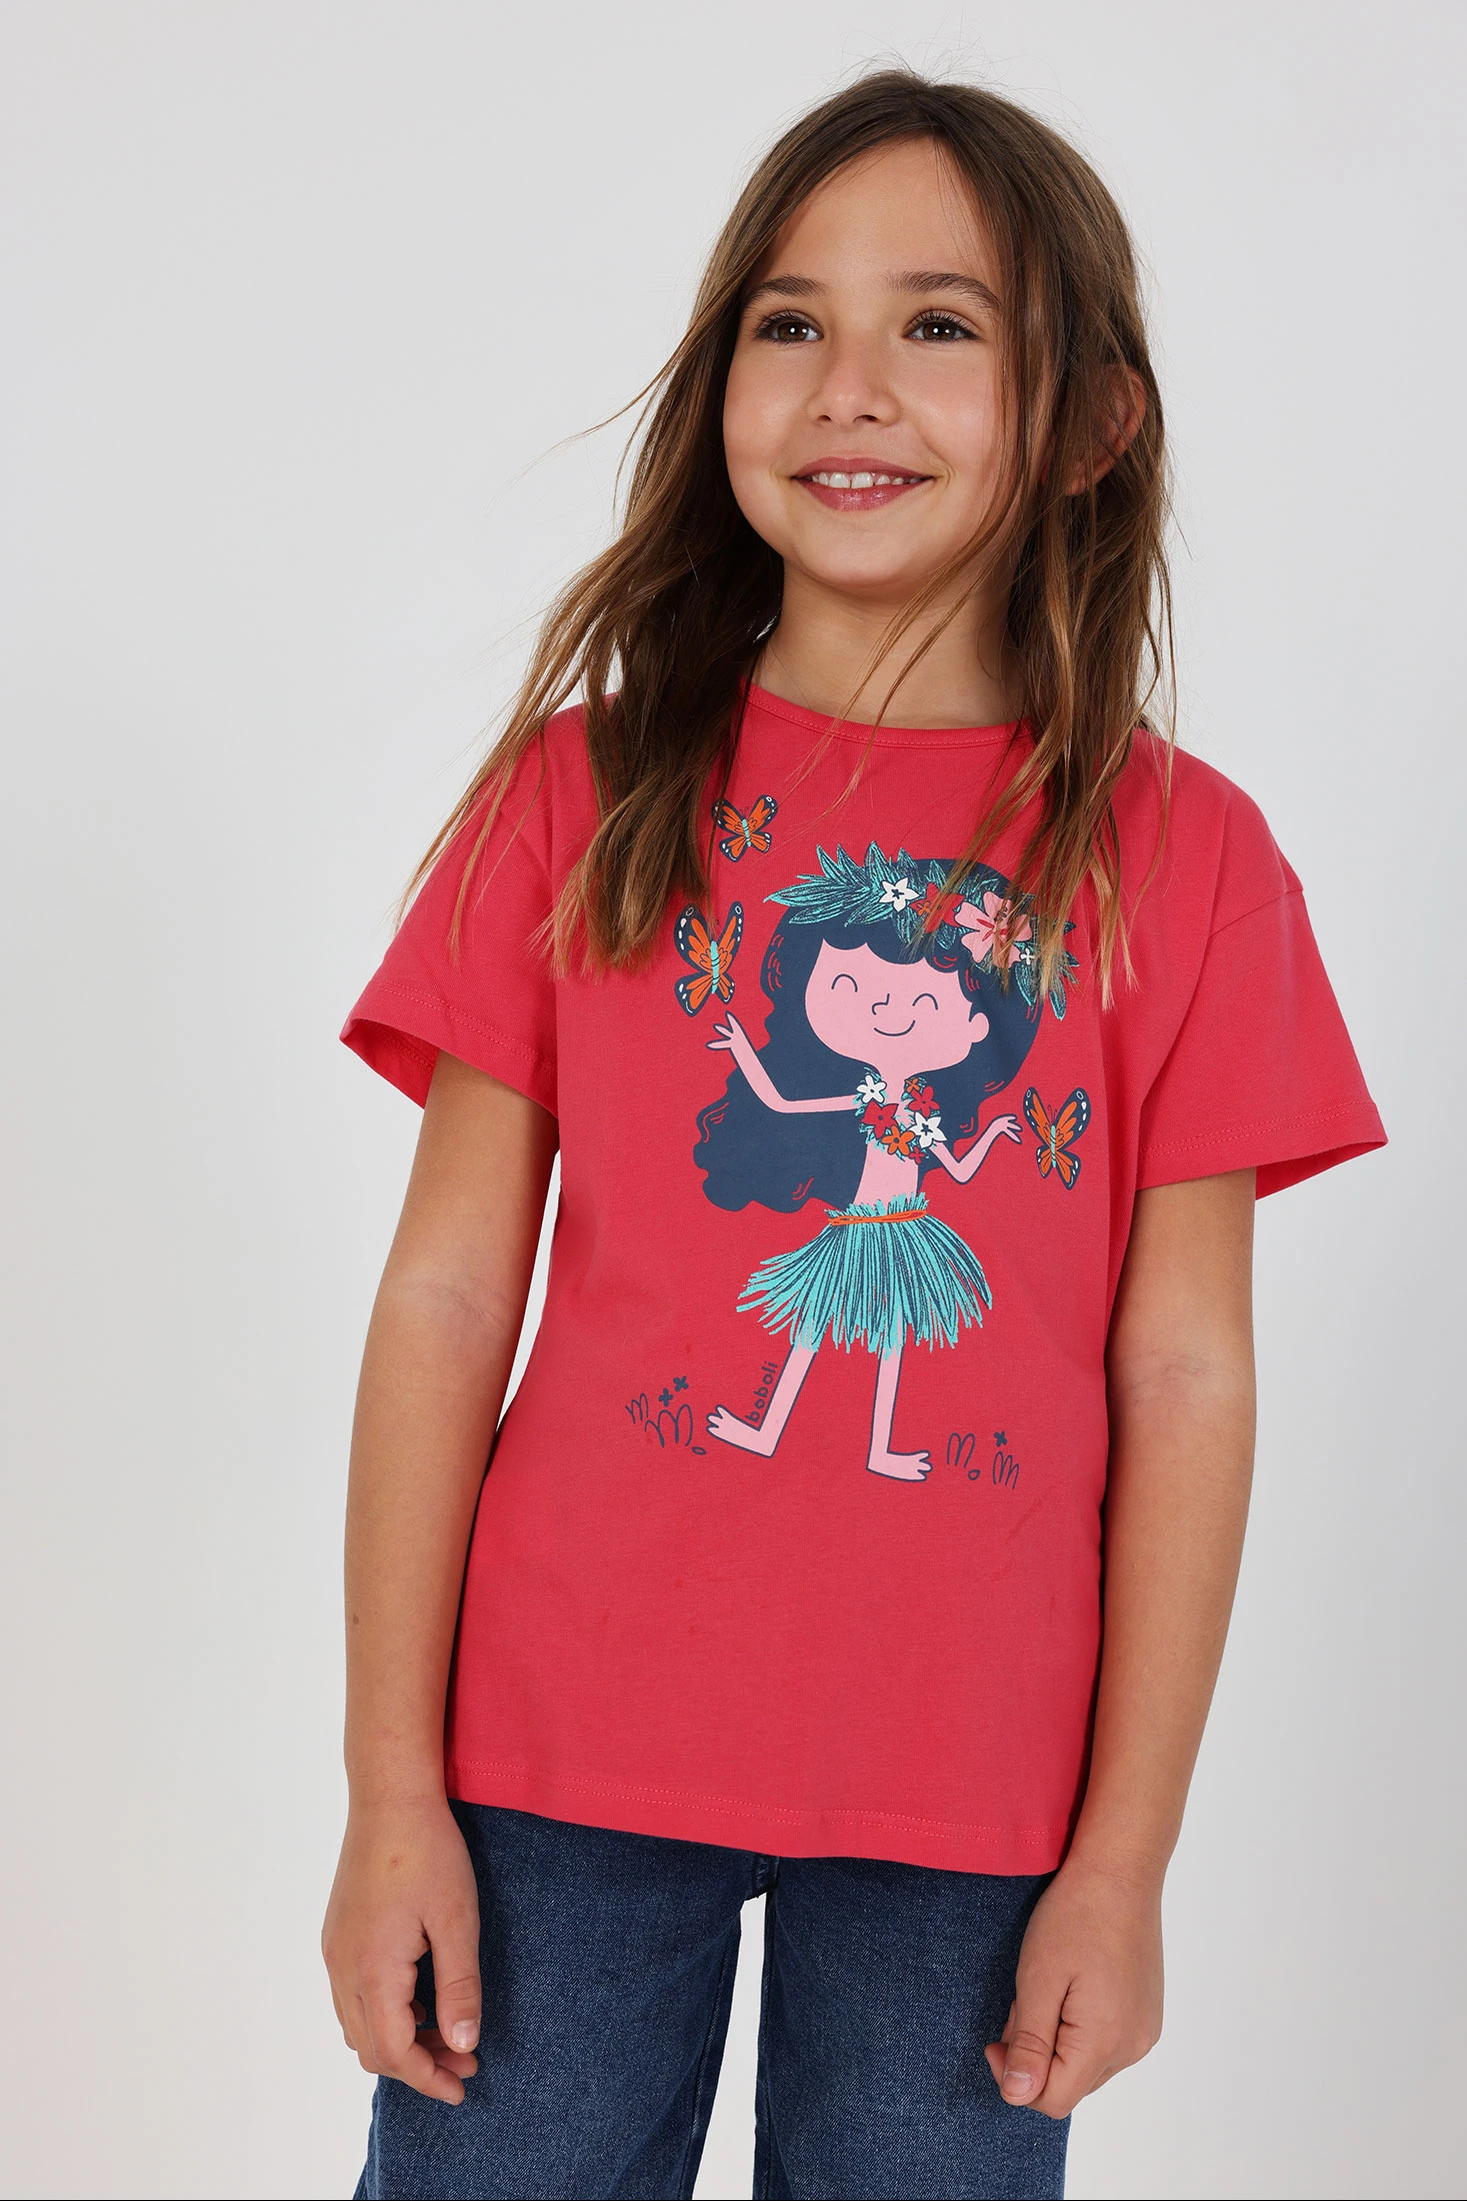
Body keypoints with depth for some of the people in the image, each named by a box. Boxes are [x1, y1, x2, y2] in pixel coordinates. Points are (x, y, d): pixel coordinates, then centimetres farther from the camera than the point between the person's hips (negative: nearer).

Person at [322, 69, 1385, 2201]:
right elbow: (448, 1297, -1)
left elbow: (1187, 1376, -1)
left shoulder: (1183, 858, -1)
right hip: (563, 1773, 1)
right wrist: (394, 1792, -3)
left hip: (967, 1805, 0)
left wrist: (1125, 1861, -2)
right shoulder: (588, 793, 0)